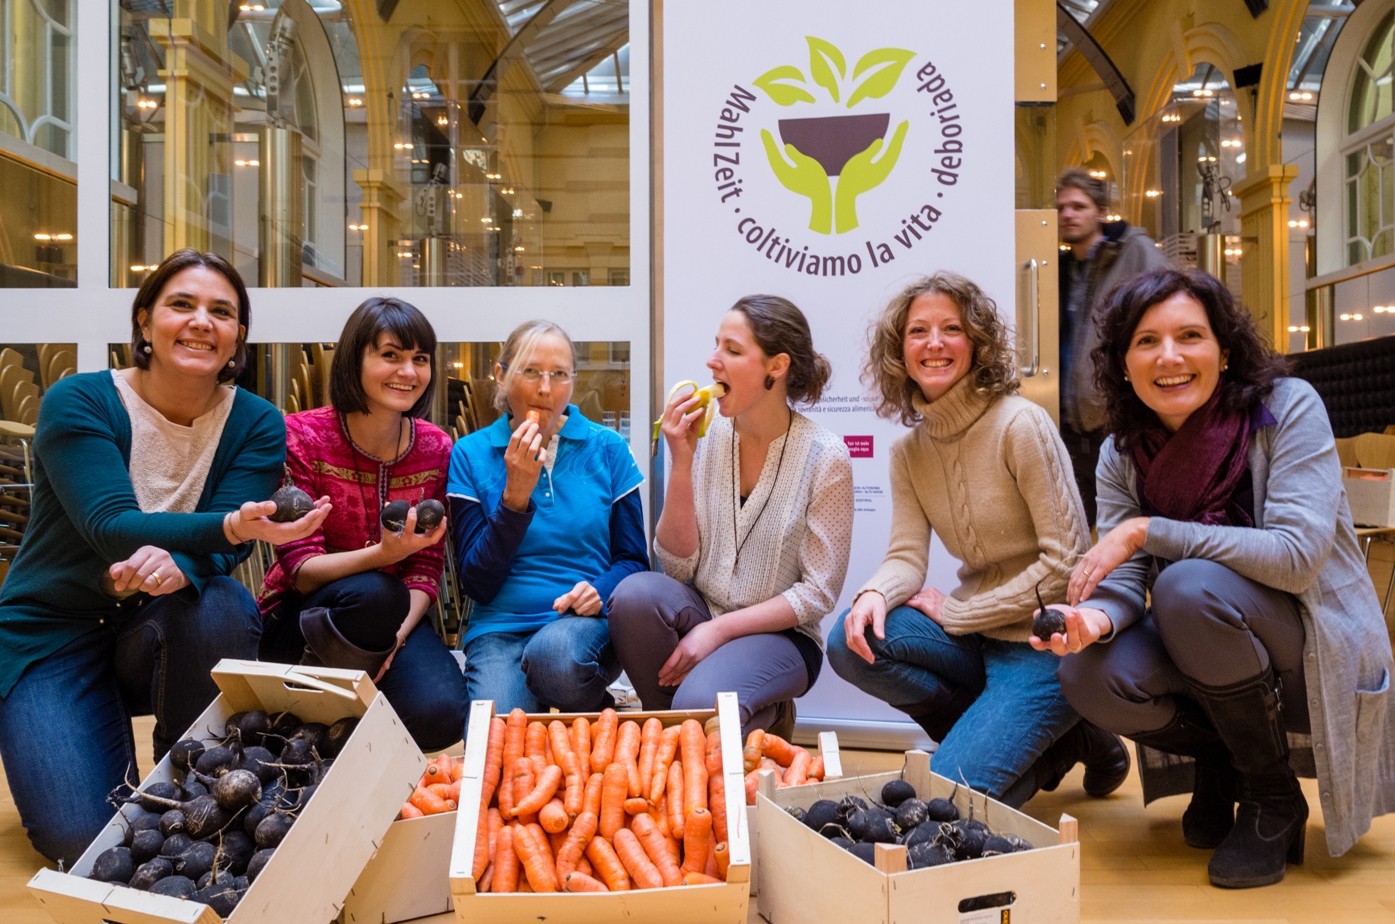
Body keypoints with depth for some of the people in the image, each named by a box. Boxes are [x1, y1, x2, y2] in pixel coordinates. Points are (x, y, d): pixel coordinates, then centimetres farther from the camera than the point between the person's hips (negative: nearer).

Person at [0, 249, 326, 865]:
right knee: (83, 838, -20)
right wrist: (229, 528, -46)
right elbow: (113, 525, -28)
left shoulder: (256, 425, -6)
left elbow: (222, 547, -17)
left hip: (160, 631, 2)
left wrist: (177, 563, -43)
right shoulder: (78, 403, -14)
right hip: (52, 633, -2)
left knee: (220, 608, -34)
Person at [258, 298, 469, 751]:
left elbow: (426, 571, 0)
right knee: (376, 594, -38)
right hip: (298, 618, -3)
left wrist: (394, 640, -20)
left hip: (394, 616, 3)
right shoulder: (302, 436, -11)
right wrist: (383, 554, -34)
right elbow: (300, 570, -15)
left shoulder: (436, 449, 0)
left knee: (440, 715, -27)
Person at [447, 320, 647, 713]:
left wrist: (600, 592, -12)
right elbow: (477, 584, -3)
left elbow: (632, 559, 11)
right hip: (501, 628, 0)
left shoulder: (607, 448, 6)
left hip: (587, 622, 1)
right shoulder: (472, 454, 3)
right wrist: (516, 493, -14)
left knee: (554, 653, -36)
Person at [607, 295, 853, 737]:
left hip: (778, 635, -4)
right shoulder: (707, 437, -2)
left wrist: (718, 630, -17)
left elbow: (818, 593, -9)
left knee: (702, 703, -33)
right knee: (636, 593, -28)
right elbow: (677, 565, -4)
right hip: (701, 614, 4)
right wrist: (681, 463, -15)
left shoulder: (824, 457, -11)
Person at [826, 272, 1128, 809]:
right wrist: (875, 594, -26)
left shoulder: (1020, 425, -14)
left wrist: (956, 613, -11)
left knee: (946, 795, -20)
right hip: (980, 639, 7)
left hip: (1048, 643, -7)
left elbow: (1065, 560, -16)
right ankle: (1004, 736, 0)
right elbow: (907, 557, -1)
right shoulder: (908, 450, 6)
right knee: (853, 641, -18)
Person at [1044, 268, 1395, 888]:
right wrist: (1096, 618, -32)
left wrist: (1148, 530, -26)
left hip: (1318, 656, -4)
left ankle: (1273, 800, -9)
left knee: (1190, 586, -32)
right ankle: (1219, 762, 9)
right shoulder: (1122, 454, -1)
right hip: (1210, 658, 4)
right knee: (1089, 674, -24)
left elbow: (1296, 555, -25)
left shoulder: (1287, 407, -15)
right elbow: (1124, 580, -7)